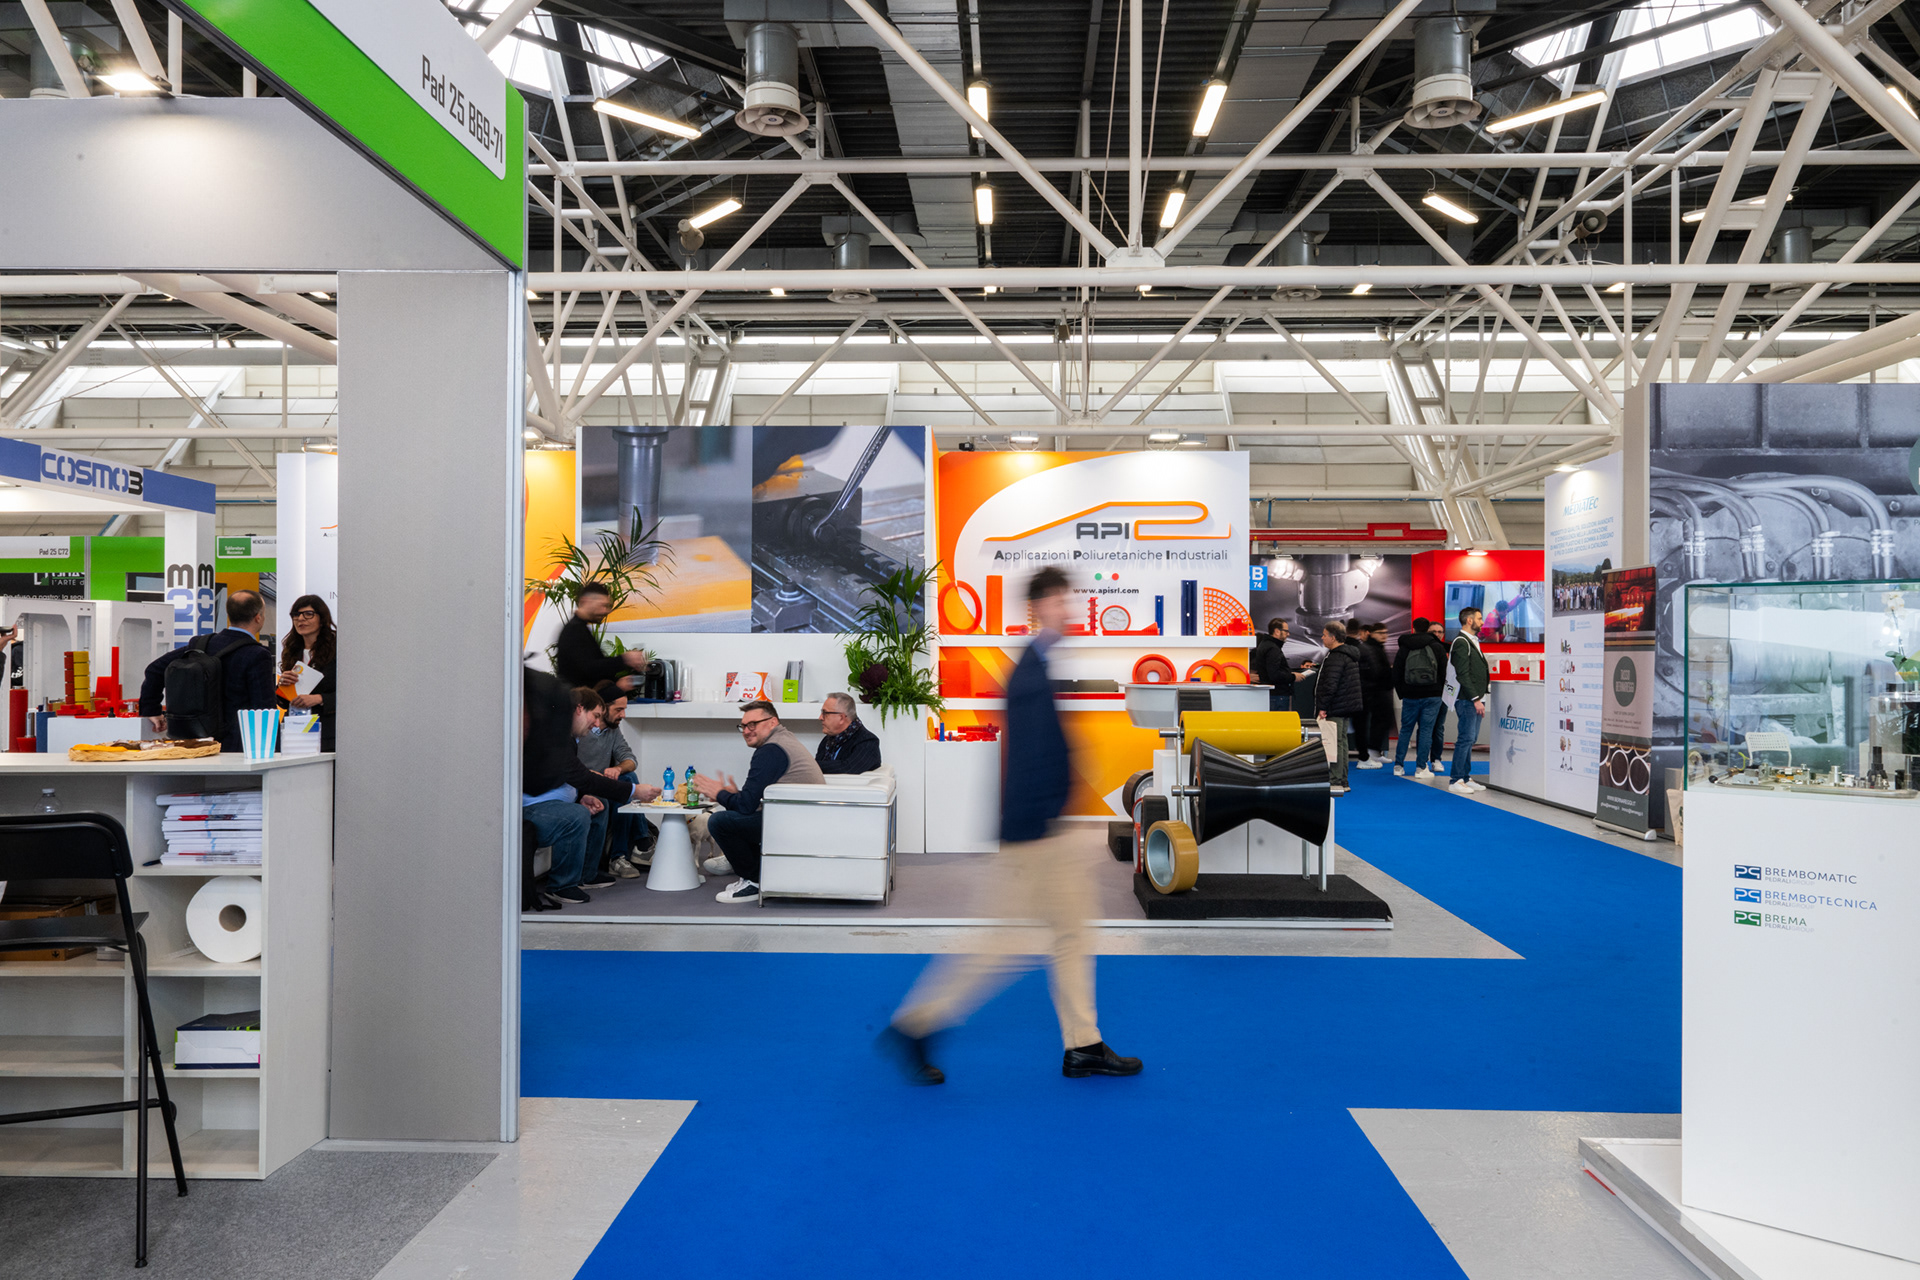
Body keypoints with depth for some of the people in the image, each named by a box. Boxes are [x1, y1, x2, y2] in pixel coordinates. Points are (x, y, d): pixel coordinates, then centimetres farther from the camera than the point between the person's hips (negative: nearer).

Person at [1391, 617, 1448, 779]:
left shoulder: (1404, 649, 6)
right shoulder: (1438, 647, 2)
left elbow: (1396, 675, 7)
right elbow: (1444, 673, 3)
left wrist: (1402, 694, 13)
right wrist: (1439, 692, 13)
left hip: (1410, 697, 2)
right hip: (1432, 696, -1)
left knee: (1405, 730, 10)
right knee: (1426, 730, -1)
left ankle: (1398, 765, 9)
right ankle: (1421, 768, -3)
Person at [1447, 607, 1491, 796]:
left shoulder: (1473, 641, 19)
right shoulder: (1461, 642, -12)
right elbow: (1463, 675, -18)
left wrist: (1480, 698, 16)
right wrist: (1475, 699, -20)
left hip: (1476, 699, 10)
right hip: (1467, 700, -10)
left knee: (1470, 739, 11)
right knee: (1466, 738, -10)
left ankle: (1466, 777, 16)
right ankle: (1456, 780, -7)